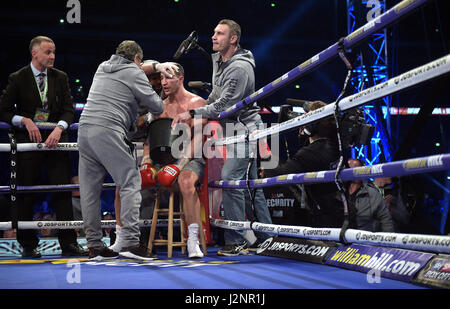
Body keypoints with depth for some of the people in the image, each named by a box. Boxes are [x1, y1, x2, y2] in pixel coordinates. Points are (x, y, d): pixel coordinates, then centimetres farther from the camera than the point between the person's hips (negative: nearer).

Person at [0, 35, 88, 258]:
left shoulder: (60, 77, 7)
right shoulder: (18, 78, 0)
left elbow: (69, 109, 1)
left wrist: (59, 128, -16)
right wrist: (25, 121, -15)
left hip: (55, 140, 2)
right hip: (28, 140, -2)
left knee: (62, 191, -1)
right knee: (26, 195, 2)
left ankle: (68, 244, 4)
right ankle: (28, 246, 12)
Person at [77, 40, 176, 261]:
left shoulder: (103, 67, 24)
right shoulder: (134, 74, 4)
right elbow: (157, 107, 6)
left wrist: (156, 66, 42)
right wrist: (154, 114, 28)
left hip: (84, 129, 8)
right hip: (108, 132, -7)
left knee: (89, 189, 6)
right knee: (131, 184, -5)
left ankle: (94, 245, 7)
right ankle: (131, 242, -15)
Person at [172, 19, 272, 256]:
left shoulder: (239, 68, -21)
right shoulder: (218, 59, 10)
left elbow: (223, 106, -24)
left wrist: (192, 114, -22)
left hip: (244, 128, -10)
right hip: (235, 128, 10)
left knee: (230, 179, -17)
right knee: (250, 182, 12)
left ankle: (236, 241, -14)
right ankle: (264, 236, 19)